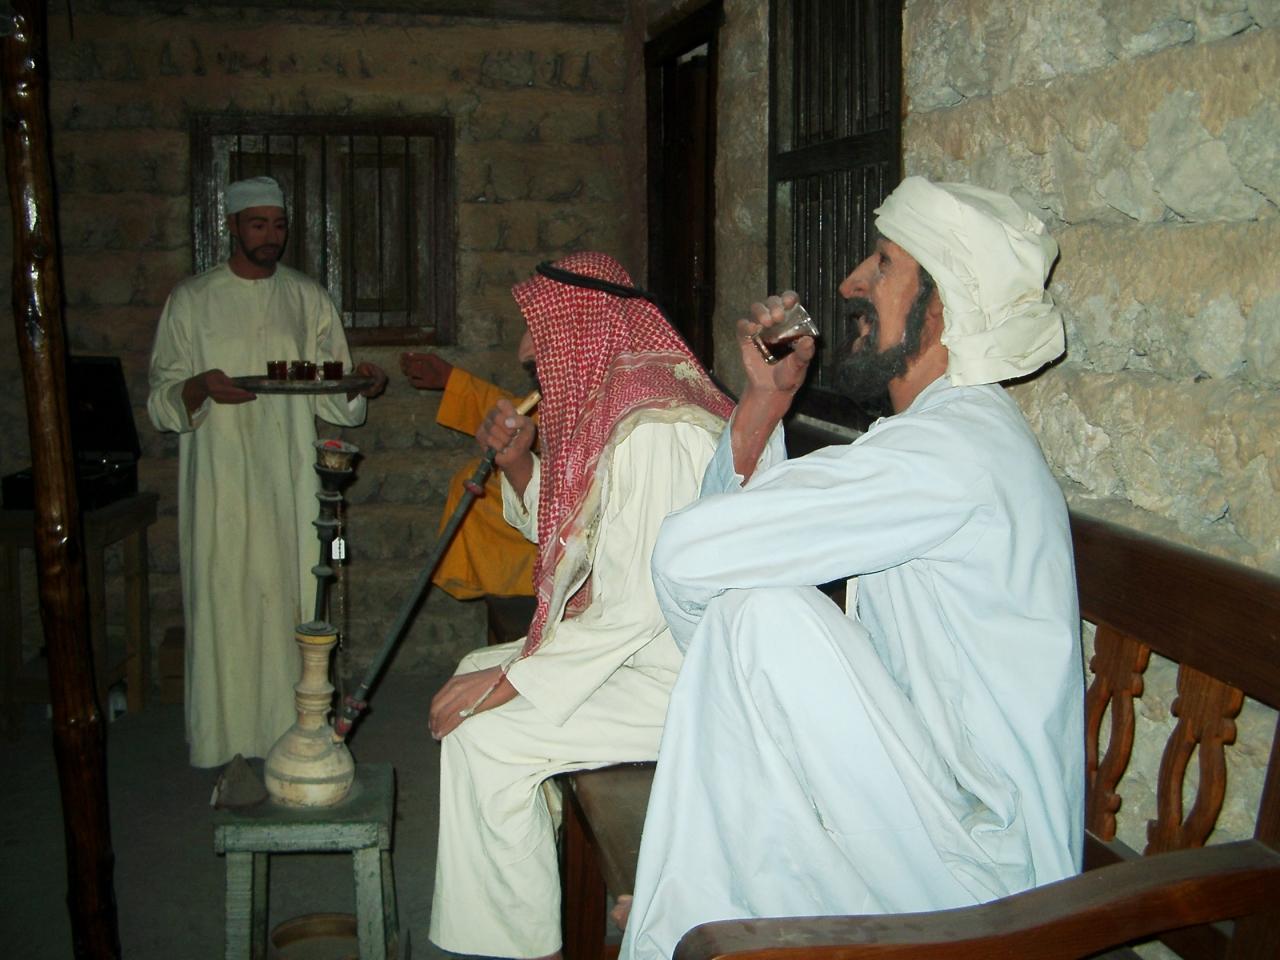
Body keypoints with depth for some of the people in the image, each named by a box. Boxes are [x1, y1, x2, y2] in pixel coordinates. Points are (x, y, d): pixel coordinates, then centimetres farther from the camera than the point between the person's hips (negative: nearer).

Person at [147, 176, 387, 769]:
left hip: (288, 480, 2)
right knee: (222, 601, 0)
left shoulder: (308, 299, 9)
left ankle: (287, 731, 14)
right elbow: (161, 400, 2)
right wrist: (201, 386, -19)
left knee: (288, 598, 3)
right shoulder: (192, 300, 3)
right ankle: (220, 736, 12)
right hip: (219, 481, -2)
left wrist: (360, 383, -12)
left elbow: (333, 398, 10)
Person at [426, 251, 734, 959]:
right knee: (478, 668, 16)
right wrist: (518, 464, 3)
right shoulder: (609, 407, 10)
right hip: (633, 644, 11)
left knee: (484, 733, -15)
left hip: (678, 678, -11)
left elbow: (634, 606, -27)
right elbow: (568, 536, 21)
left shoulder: (653, 431, -24)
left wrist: (510, 682, -20)